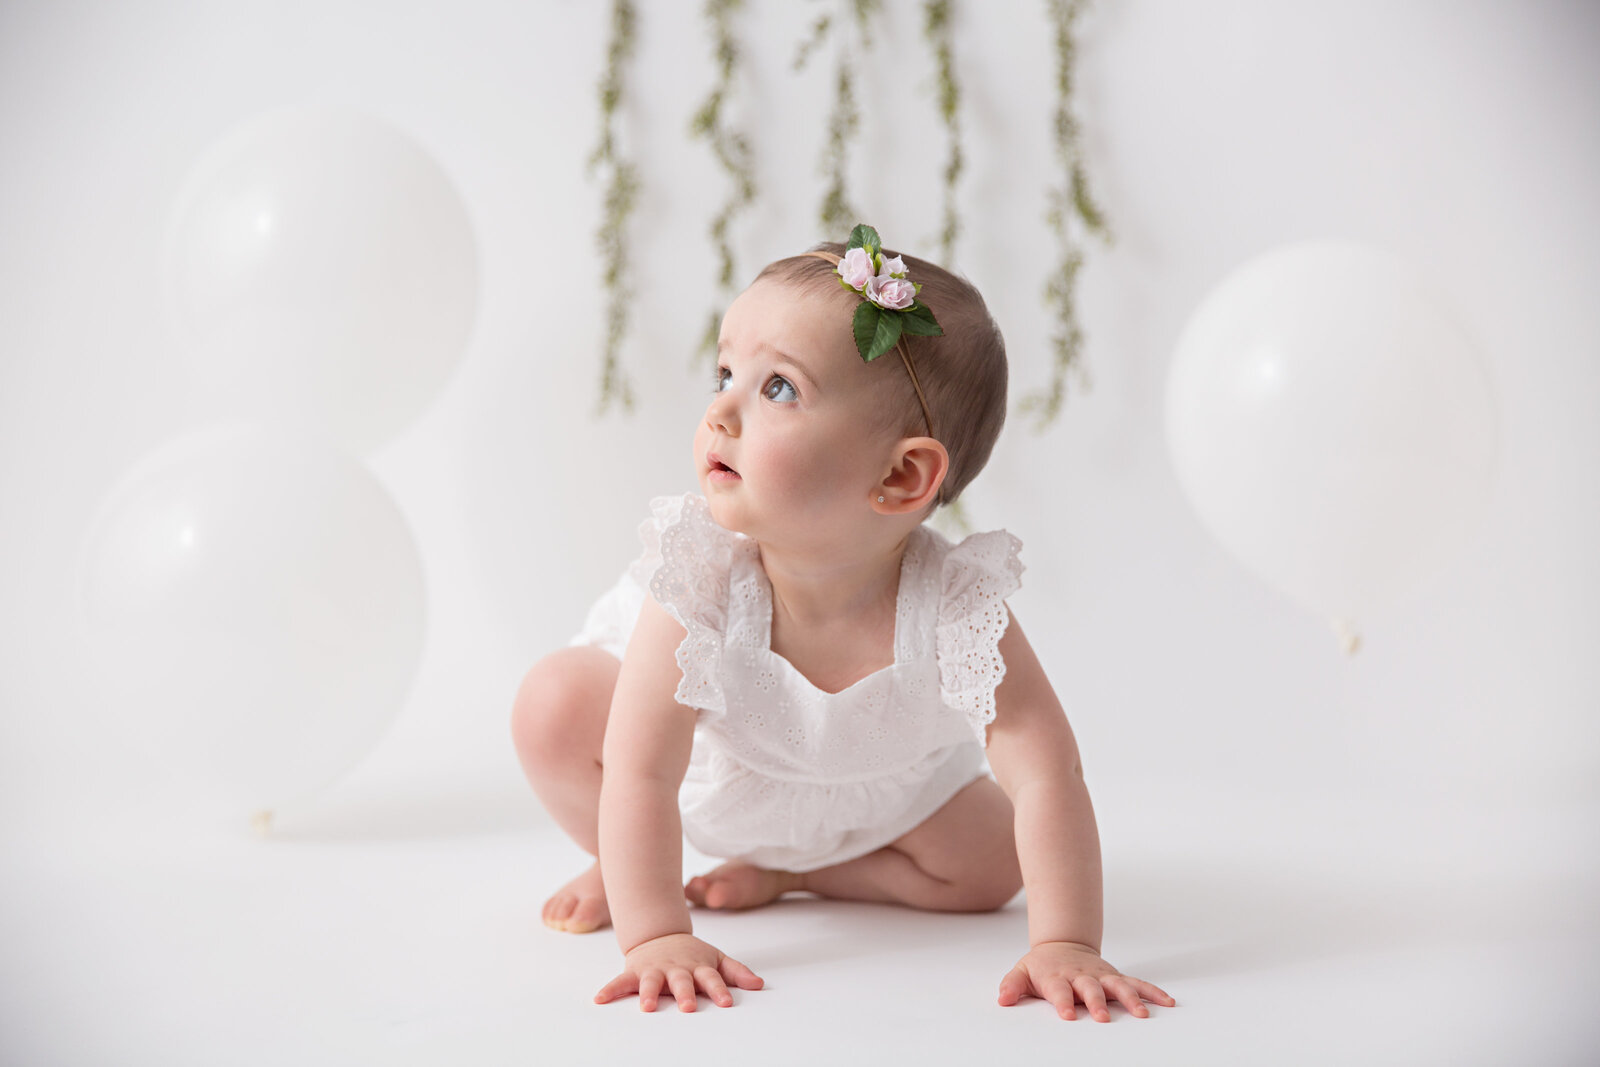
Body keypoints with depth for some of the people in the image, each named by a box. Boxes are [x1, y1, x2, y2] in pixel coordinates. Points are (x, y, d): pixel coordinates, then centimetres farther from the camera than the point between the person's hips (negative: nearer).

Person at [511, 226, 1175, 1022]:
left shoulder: (954, 607, -39)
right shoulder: (702, 578, -38)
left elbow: (1046, 776, -38)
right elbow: (640, 775, -36)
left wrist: (1065, 946, -45)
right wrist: (655, 935, -42)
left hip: (874, 789, 2)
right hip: (712, 772, -1)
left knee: (986, 871, -10)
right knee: (555, 704, -22)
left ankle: (783, 868, 10)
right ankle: (619, 864, 8)